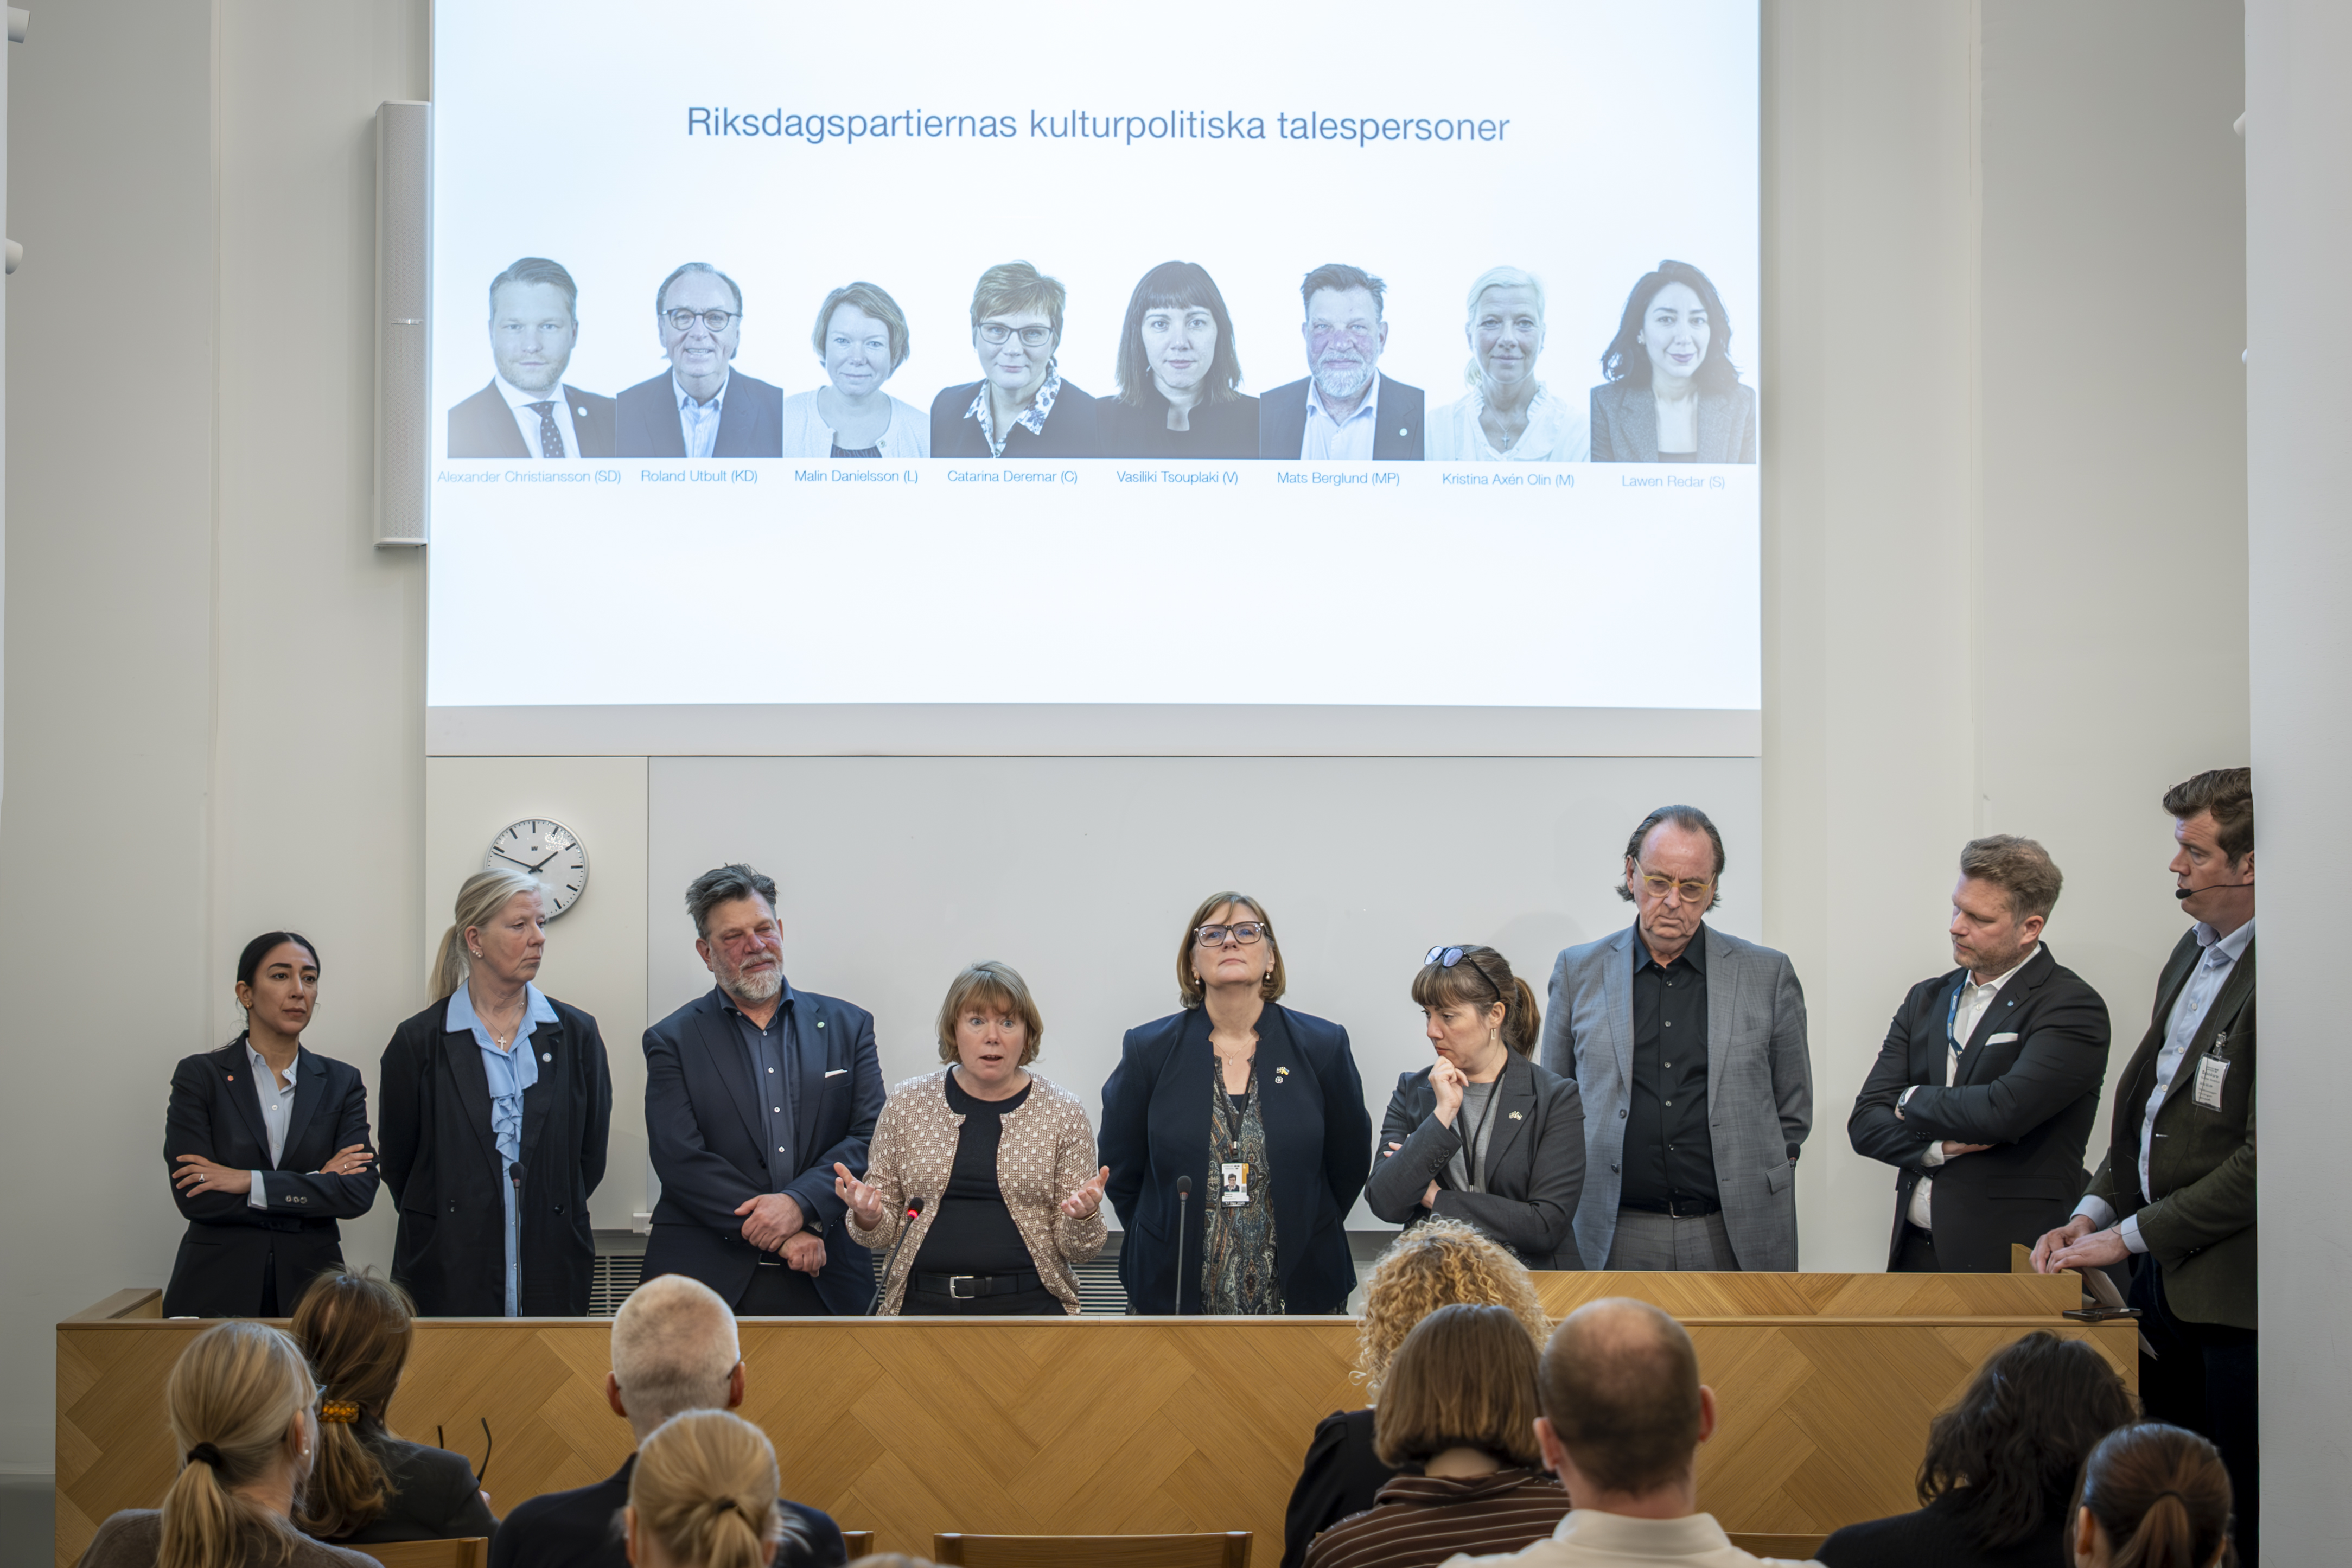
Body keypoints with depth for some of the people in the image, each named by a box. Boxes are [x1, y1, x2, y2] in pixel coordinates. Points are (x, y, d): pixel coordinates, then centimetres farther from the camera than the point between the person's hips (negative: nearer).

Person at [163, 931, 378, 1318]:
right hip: (217, 1293, -2)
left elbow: (360, 1192, -6)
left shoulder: (341, 1083, 8)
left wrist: (249, 1182, -13)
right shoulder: (199, 1076, 1)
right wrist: (315, 1185, -10)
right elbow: (193, 1197, -10)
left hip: (309, 1286, 2)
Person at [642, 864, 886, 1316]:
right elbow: (680, 1160, -7)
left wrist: (799, 1203, -16)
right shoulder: (673, 1041, 4)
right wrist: (781, 1237, -15)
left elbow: (872, 1137, 1)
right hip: (707, 1280, -1)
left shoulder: (847, 1026, 10)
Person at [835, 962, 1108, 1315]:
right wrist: (867, 1217, -14)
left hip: (1029, 1307, -1)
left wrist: (1083, 1217, -20)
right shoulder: (906, 1104, 4)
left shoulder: (1064, 1113, 1)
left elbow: (1076, 1249, 2)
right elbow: (885, 1234, 8)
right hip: (922, 1305, 1)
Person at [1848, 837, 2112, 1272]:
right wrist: (1937, 1149, -11)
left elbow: (2004, 1111, -20)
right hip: (1916, 1249, 6)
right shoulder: (1927, 1000, 14)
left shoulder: (2072, 1008, -7)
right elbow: (1865, 1123, 8)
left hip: (2007, 1258, -5)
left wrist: (1914, 1102, -2)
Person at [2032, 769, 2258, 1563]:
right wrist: (2091, 1215, 9)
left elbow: (2261, 1164, -21)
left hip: (2232, 1289, -9)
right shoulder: (2194, 953, 13)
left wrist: (2127, 1235, -15)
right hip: (2163, 1272, 9)